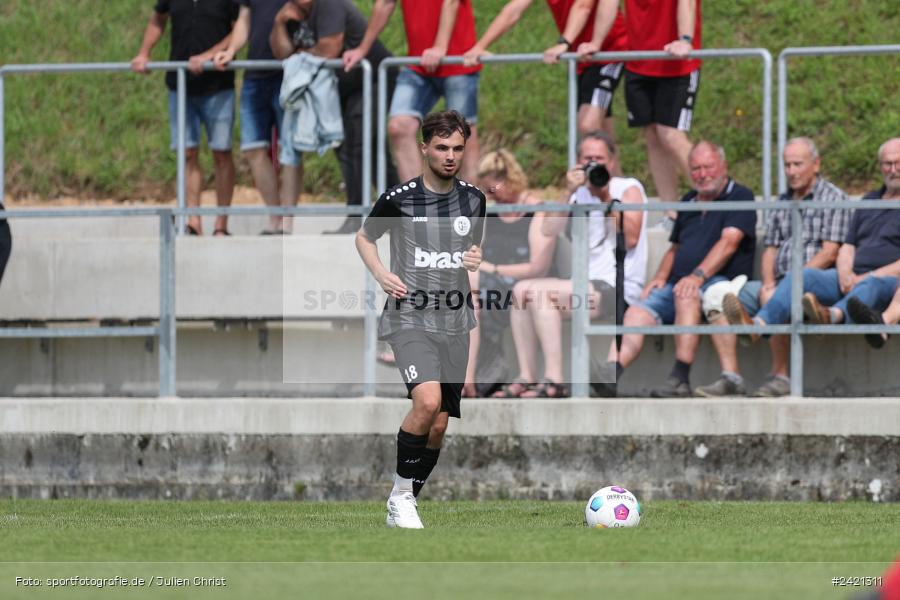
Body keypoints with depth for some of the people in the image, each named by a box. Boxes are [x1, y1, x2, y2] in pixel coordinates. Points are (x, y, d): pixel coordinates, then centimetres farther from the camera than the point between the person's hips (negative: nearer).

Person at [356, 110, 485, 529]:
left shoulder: (473, 200, 6)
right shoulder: (398, 199, -6)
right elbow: (364, 237, 11)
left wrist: (477, 259, -1)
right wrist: (380, 274, -7)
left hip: (454, 321, 5)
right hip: (410, 317, -5)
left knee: (438, 426, 3)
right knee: (427, 401, -26)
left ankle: (405, 507, 20)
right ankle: (400, 494, -10)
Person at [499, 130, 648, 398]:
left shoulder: (628, 189, 2)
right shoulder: (580, 194, 18)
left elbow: (631, 238, -14)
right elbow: (549, 231, 2)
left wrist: (607, 199, -14)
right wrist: (568, 192, -7)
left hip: (618, 288, -7)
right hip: (587, 284, 7)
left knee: (540, 292, -25)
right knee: (522, 289, -9)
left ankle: (555, 380, -29)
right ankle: (527, 377, -13)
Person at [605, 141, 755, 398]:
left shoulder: (739, 197, 1)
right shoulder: (689, 202, 24)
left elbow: (729, 242, -13)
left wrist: (698, 275, -26)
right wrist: (660, 277, 9)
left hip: (718, 281, -7)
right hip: (676, 285, 7)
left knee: (686, 296, -38)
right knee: (638, 311, -17)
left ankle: (680, 379, -44)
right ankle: (609, 375, -35)